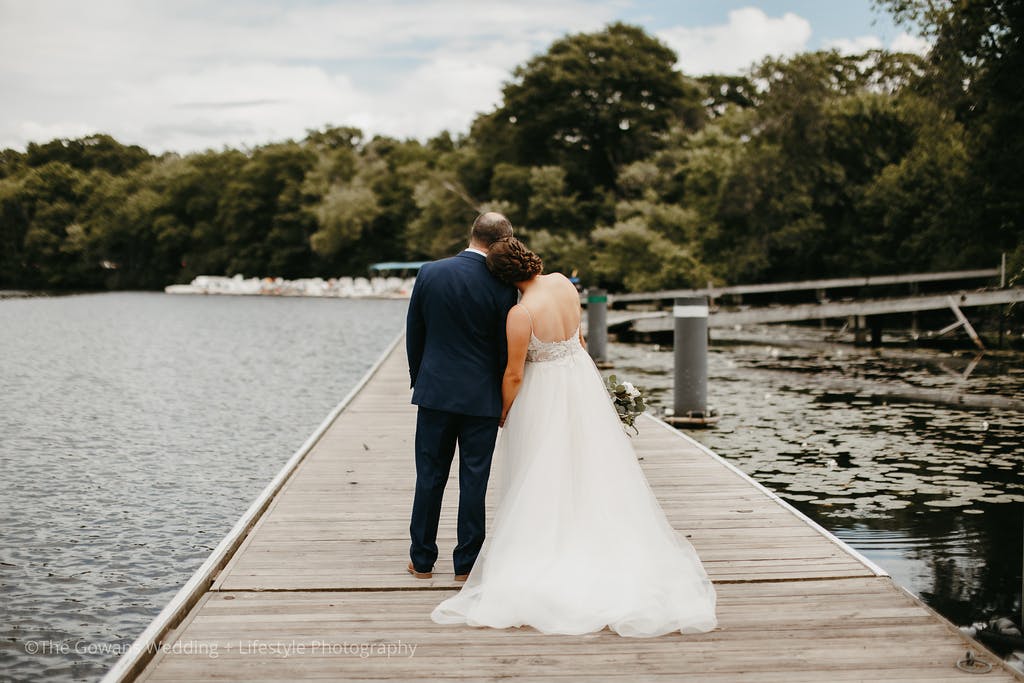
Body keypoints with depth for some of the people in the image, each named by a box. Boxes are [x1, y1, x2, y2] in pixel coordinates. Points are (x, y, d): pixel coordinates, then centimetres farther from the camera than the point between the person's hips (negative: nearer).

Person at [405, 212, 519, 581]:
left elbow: (414, 334, 5)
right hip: (481, 398, -2)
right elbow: (506, 350, -5)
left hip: (435, 391, 2)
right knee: (474, 479, 6)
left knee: (430, 477, 11)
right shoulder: (502, 288, -11)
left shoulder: (429, 273, -3)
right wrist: (503, 398, 8)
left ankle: (422, 560, 19)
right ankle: (466, 563, 12)